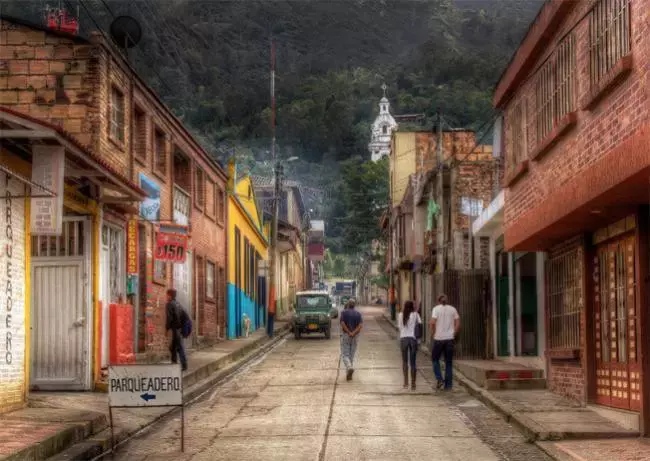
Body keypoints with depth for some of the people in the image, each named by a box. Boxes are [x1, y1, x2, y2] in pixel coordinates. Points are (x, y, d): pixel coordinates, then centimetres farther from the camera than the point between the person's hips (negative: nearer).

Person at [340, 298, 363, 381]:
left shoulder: (344, 312, -4)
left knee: (345, 355, 1)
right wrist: (353, 333, -16)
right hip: (355, 336, 3)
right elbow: (360, 325, -10)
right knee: (351, 355, 13)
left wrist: (349, 333, -13)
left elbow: (342, 324, -17)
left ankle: (349, 368, -26)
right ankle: (349, 374, 13)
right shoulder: (358, 313, 3)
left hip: (345, 335, -3)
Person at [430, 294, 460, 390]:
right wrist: (453, 334, 10)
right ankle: (448, 385, 7)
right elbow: (458, 324, 3)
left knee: (435, 359, 14)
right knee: (449, 362, 9)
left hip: (439, 339, -3)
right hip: (450, 339, 3)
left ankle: (439, 379, -3)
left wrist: (433, 334, -2)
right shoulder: (452, 309, 8)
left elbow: (433, 322, -14)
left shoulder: (436, 308, -2)